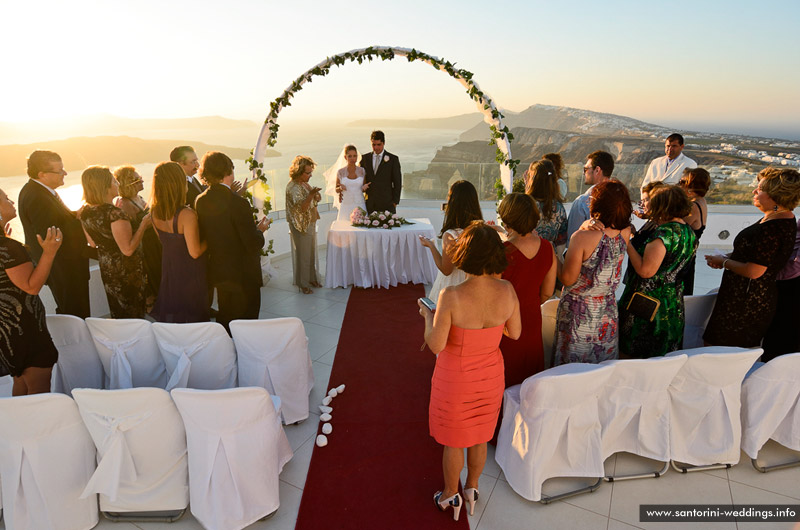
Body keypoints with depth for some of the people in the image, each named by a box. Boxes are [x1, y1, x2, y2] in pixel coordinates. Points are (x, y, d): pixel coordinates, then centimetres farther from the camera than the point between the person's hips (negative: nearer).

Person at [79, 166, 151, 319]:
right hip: (126, 270, -8)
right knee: (134, 312, 8)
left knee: (117, 314, 23)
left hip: (106, 270, 8)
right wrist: (143, 224, -19)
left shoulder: (85, 212, -2)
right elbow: (128, 249, -27)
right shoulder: (114, 213, -27)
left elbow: (93, 243, 12)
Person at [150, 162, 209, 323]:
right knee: (193, 316, 13)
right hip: (190, 275, -7)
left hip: (169, 272, 7)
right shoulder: (187, 215, -31)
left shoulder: (155, 212, -8)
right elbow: (195, 252, -25)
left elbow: (163, 241, 8)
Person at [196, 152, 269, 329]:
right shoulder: (238, 203, -24)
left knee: (224, 319, 24)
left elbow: (202, 236, 8)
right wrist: (260, 229, -3)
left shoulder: (200, 200, -3)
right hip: (243, 275, -7)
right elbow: (253, 244, -24)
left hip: (217, 273, 7)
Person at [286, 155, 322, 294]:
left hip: (311, 224, 9)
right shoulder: (293, 187, -20)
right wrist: (311, 194, -43)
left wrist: (316, 197, 0)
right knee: (303, 255, 1)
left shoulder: (304, 183, 8)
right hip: (301, 226, -9)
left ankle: (312, 279, 31)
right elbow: (302, 207, -29)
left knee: (312, 253, 17)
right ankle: (303, 284, 13)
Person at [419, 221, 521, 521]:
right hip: (490, 374, 4)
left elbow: (436, 345, -25)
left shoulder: (451, 296, -31)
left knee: (453, 441, 21)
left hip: (456, 377, -4)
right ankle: (471, 489, 49)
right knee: (480, 436, 27)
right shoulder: (507, 290, -19)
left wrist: (427, 315, -8)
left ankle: (451, 495, 44)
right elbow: (515, 333, -5)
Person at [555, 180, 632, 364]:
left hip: (579, 313, -5)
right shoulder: (625, 234, -7)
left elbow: (568, 279, -18)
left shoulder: (582, 237, -25)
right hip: (607, 313, 5)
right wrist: (587, 226, -6)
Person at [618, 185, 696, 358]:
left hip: (646, 303, -9)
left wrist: (628, 244, -16)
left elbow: (645, 270, -24)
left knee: (629, 354, 3)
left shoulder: (665, 232, -19)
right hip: (673, 303, 9)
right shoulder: (689, 232, 8)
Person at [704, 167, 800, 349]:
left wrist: (724, 262, -9)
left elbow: (753, 271, -25)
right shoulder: (782, 219, 9)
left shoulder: (773, 228, -25)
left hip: (746, 303, -10)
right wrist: (728, 257, 6)